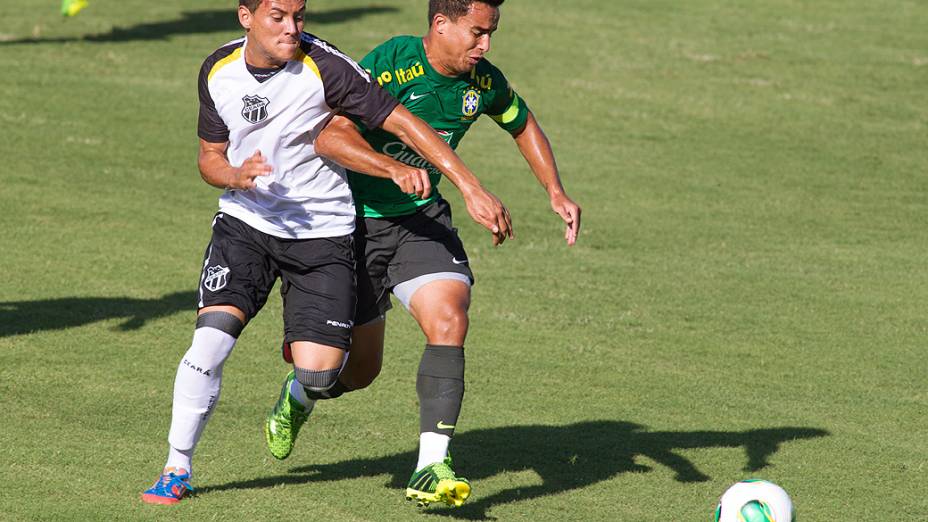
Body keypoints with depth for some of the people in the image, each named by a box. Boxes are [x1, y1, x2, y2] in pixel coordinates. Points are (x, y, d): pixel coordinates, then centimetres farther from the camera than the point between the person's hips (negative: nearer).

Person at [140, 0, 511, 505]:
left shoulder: (323, 67, -18)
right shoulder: (218, 71, -3)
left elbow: (402, 121, -18)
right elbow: (210, 156, 9)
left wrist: (472, 189, -24)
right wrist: (237, 176, -16)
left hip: (322, 231, -2)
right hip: (246, 221, 2)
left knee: (318, 376, -10)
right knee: (212, 337, -19)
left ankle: (295, 398, 31)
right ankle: (176, 468, -2)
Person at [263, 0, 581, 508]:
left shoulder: (483, 80, -5)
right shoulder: (389, 65, -24)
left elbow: (522, 124, 16)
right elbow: (330, 136, -32)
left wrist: (556, 191, 4)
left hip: (423, 218, 4)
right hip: (356, 219, -4)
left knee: (449, 320, -22)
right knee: (360, 367, 6)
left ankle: (431, 468, -23)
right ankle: (298, 394, 43)